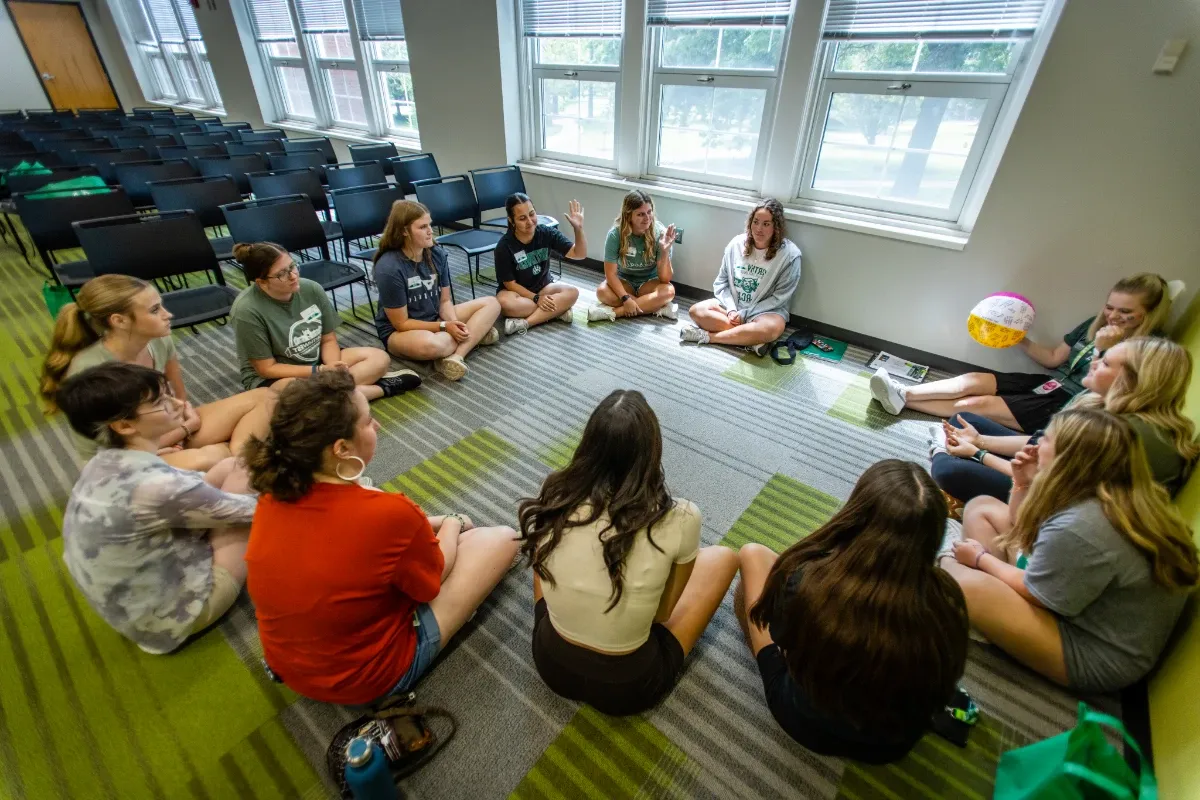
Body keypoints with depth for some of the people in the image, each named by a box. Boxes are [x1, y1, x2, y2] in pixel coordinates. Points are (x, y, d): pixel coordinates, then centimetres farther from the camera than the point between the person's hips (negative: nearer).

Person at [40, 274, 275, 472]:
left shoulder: (159, 341, -11)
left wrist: (181, 426, -12)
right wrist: (188, 426, -9)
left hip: (164, 431, 7)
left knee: (263, 397, -8)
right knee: (200, 461, -40)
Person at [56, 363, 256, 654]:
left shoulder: (104, 463, -6)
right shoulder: (156, 486, -34)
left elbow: (191, 488, 9)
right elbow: (247, 510, -19)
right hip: (168, 618, -8)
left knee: (230, 467, 4)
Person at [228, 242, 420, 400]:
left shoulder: (312, 289, -12)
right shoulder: (247, 311, -22)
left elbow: (328, 339, -2)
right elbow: (267, 368, -17)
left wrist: (335, 368, -23)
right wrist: (321, 371, -25)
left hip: (316, 360, 5)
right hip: (271, 379, -5)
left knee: (379, 358, -7)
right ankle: (381, 388, -21)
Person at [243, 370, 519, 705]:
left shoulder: (273, 497, -15)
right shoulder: (389, 513, -35)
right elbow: (431, 579, -13)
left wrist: (425, 526, 8)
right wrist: (453, 523, 5)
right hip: (368, 676, -6)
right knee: (502, 539, -1)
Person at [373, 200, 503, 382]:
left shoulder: (437, 253, -6)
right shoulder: (388, 268, -22)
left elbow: (445, 301, 1)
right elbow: (401, 323, -17)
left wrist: (454, 324, -20)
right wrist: (445, 327, -21)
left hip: (436, 319, 7)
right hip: (398, 332, -7)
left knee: (491, 303, -7)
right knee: (428, 345, -43)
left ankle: (455, 356, -25)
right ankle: (476, 334, -12)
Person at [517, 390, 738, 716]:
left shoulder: (551, 503, -18)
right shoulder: (680, 520, -25)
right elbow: (663, 612, -9)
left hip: (551, 664, 3)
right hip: (628, 686, -2)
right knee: (723, 557, 10)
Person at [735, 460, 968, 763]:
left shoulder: (807, 581, -37)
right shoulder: (946, 598, -29)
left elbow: (782, 638, -14)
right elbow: (943, 686, -6)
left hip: (807, 725, -2)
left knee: (753, 553, 7)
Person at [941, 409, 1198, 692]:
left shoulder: (1081, 528, -34)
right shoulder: (1121, 496, -1)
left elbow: (1031, 592, -19)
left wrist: (981, 559, -4)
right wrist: (1024, 484, -2)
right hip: (1092, 609, 9)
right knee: (980, 508, 7)